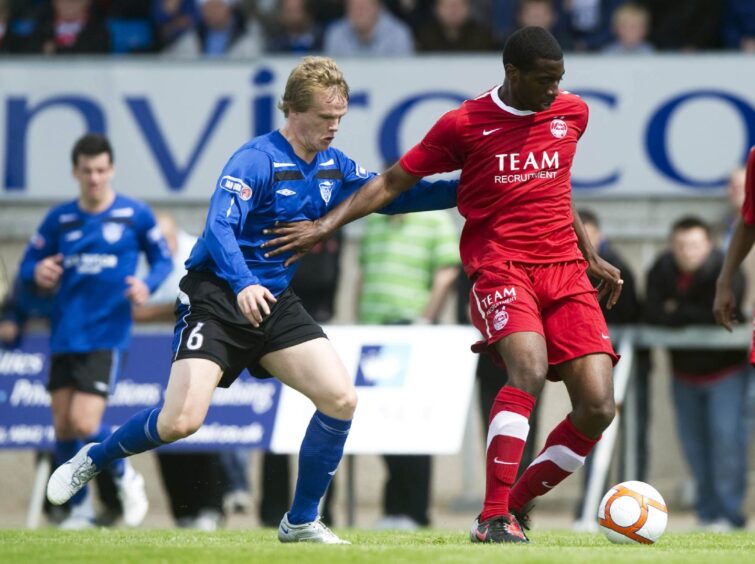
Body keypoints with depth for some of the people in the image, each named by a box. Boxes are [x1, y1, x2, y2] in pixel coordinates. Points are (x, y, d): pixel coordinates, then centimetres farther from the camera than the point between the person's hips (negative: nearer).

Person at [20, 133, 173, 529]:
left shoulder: (135, 215, -2)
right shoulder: (59, 219, 5)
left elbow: (163, 259, 7)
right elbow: (28, 265, 11)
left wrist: (147, 285, -14)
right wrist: (38, 272, -13)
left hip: (106, 336, -4)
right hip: (64, 336, 4)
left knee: (84, 424, -15)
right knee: (63, 427, 5)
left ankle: (125, 477, 12)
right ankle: (80, 509, 22)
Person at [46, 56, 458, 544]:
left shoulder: (333, 167, 6)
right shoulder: (256, 161, -17)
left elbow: (392, 195, 15)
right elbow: (220, 228, -28)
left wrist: (464, 191, 5)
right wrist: (242, 285, -45)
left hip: (274, 303, 7)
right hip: (216, 298, -7)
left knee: (341, 398, -10)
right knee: (181, 421, -18)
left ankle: (301, 522, 3)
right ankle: (93, 459, 11)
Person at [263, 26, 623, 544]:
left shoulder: (572, 113, 10)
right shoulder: (464, 125, -2)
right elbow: (395, 181, 5)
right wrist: (327, 224, -1)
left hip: (564, 271, 5)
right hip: (500, 265, -5)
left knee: (598, 408, -9)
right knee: (529, 367, -31)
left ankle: (518, 502, 10)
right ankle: (493, 518, -28)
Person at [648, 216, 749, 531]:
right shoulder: (661, 271, -6)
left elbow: (720, 315, -31)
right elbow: (653, 316, -16)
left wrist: (677, 312, -18)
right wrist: (696, 318, -23)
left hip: (726, 371, -5)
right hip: (685, 372, 5)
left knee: (726, 436, -14)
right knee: (693, 443, 6)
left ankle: (729, 512, -10)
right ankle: (707, 511, 15)